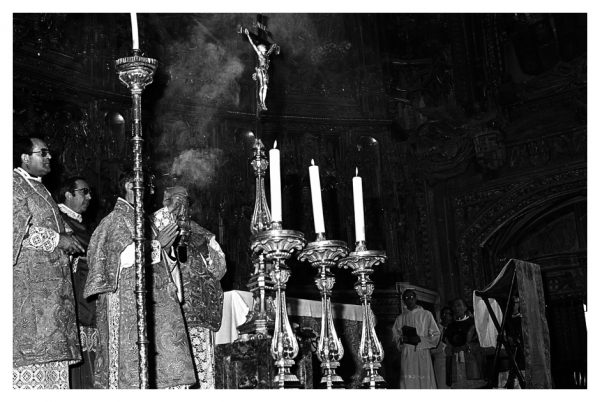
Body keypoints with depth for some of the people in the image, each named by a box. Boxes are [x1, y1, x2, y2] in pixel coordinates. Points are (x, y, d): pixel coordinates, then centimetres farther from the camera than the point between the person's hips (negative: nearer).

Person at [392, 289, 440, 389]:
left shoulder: (426, 315, 7)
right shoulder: (400, 318, 14)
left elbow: (435, 335, 3)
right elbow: (395, 337, 15)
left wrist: (420, 339, -11)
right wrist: (402, 339, -8)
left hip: (422, 355, -1)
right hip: (406, 356, 2)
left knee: (425, 383, -6)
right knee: (408, 383, -5)